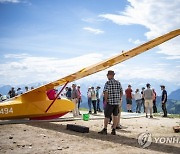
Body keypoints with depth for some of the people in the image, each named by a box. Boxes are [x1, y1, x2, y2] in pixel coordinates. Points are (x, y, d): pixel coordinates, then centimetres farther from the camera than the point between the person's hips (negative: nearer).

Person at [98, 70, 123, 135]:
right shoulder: (118, 83, 7)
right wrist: (119, 100, 16)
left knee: (107, 116, 4)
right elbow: (121, 92, 10)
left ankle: (105, 129, 11)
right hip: (117, 102, 5)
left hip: (110, 102, -5)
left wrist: (105, 100, -7)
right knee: (115, 116, 7)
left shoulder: (108, 83, -11)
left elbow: (106, 92, -17)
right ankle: (114, 130, 9)